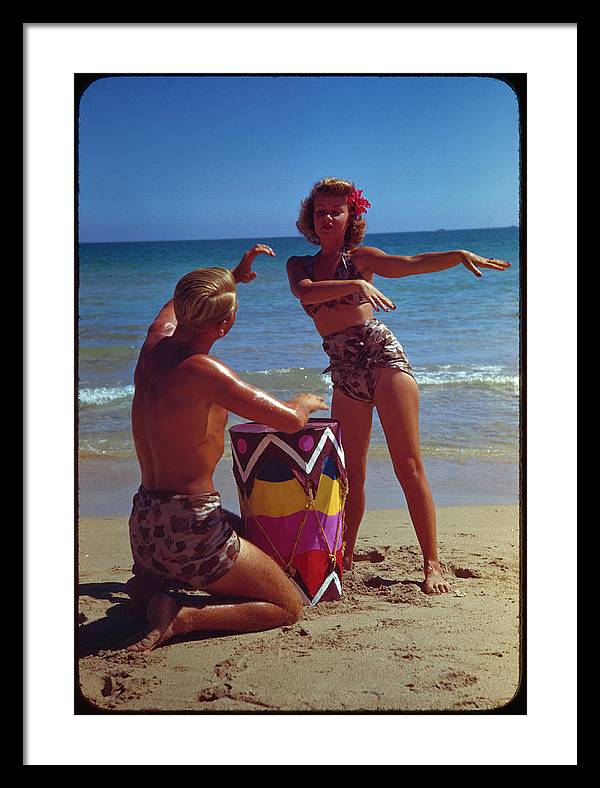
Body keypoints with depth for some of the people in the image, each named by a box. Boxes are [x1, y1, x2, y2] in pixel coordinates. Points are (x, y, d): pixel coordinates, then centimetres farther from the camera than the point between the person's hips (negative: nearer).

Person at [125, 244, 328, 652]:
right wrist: (306, 402, 0)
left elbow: (174, 307, 29)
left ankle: (149, 587, 16)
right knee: (289, 606, 6)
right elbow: (289, 420, -23)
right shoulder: (201, 370, -22)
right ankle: (182, 618, -10)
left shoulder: (155, 344, 2)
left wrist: (233, 275, 36)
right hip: (188, 532, -9)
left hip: (143, 526, 9)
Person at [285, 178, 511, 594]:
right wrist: (356, 285, -28)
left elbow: (410, 264, -12)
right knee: (350, 473, 8)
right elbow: (305, 291, -11)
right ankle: (345, 555, 24)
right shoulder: (299, 264, 12)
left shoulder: (360, 257, 5)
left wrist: (460, 254, -30)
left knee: (409, 465, -8)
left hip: (383, 357, -3)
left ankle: (432, 563, -5)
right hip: (345, 373, 4)